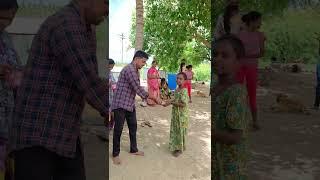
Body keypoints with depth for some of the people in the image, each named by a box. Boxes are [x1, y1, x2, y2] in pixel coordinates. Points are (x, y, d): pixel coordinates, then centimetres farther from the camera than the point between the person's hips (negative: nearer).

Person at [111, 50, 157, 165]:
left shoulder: (135, 70, 12)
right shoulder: (129, 69, -20)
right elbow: (137, 88, -21)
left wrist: (148, 98, 11)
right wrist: (149, 97, -10)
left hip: (130, 104, 10)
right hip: (120, 104, -10)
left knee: (133, 127, 17)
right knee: (118, 129, 2)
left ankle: (133, 150, 32)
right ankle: (115, 154, 16)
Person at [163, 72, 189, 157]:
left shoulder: (184, 90, -23)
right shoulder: (177, 89, 5)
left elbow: (183, 104, -28)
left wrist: (171, 102, -24)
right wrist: (169, 101, 0)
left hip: (182, 115, -9)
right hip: (175, 114, 9)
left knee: (180, 131, 5)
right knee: (175, 130, 19)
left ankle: (180, 149, 20)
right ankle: (175, 146, 35)